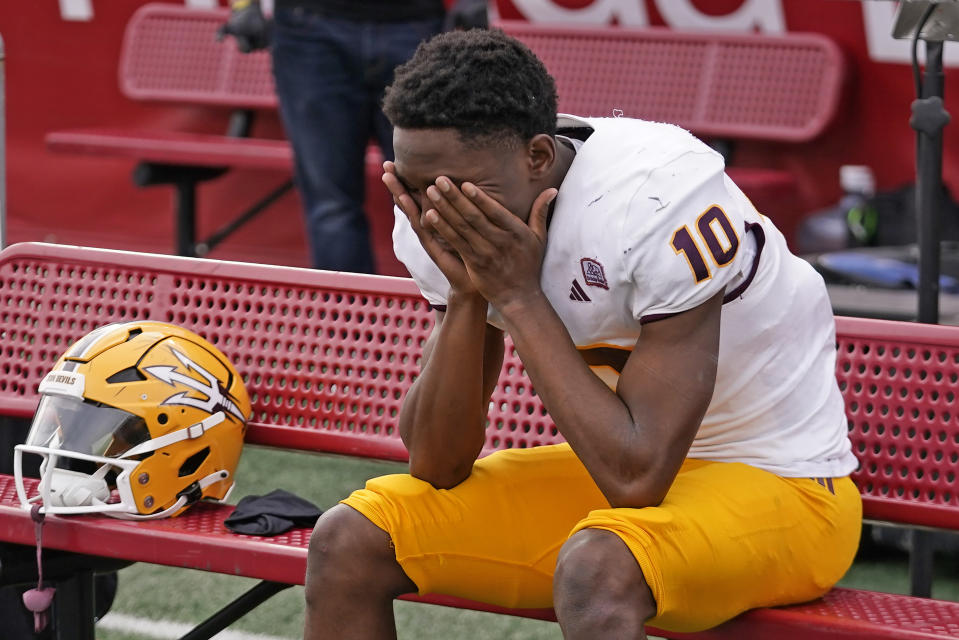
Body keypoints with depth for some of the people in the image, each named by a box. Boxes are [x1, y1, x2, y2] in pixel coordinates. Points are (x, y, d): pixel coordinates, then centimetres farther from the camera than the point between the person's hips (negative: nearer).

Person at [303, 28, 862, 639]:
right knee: (349, 539, -6)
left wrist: (517, 294, -28)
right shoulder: (446, 223, -7)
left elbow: (637, 477, -31)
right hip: (618, 465, 7)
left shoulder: (660, 201, -28)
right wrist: (467, 293, -20)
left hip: (783, 482, -7)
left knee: (596, 566, -38)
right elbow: (437, 466, -6)